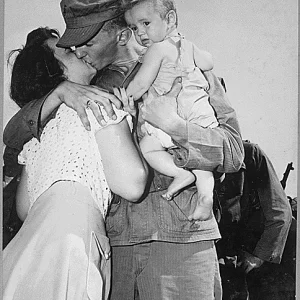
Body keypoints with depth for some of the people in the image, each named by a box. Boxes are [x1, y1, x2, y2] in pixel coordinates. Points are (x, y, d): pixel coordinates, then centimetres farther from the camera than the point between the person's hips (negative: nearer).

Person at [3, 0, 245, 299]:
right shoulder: (90, 86, 12)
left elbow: (233, 152, -4)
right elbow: (12, 138, 5)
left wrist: (170, 124, -20)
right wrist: (59, 92, -13)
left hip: (179, 237, -2)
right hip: (109, 239, 3)